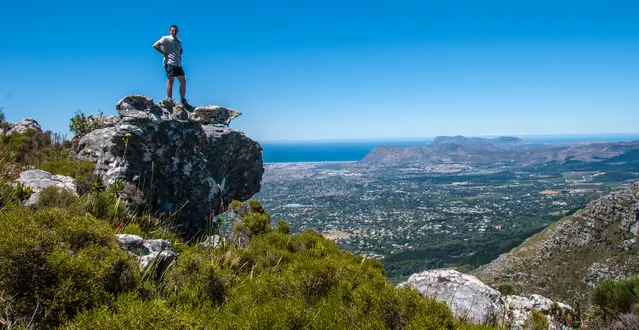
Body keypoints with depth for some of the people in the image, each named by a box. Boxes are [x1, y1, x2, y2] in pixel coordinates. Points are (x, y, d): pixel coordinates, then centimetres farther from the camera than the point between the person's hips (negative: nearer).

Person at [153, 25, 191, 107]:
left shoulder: (179, 41, 21)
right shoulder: (166, 38, 1)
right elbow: (155, 45, -7)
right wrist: (164, 53, -11)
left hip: (178, 64, 7)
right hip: (169, 63, -7)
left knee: (183, 81, 4)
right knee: (170, 81, -9)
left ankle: (183, 101, 10)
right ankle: (170, 100, -7)